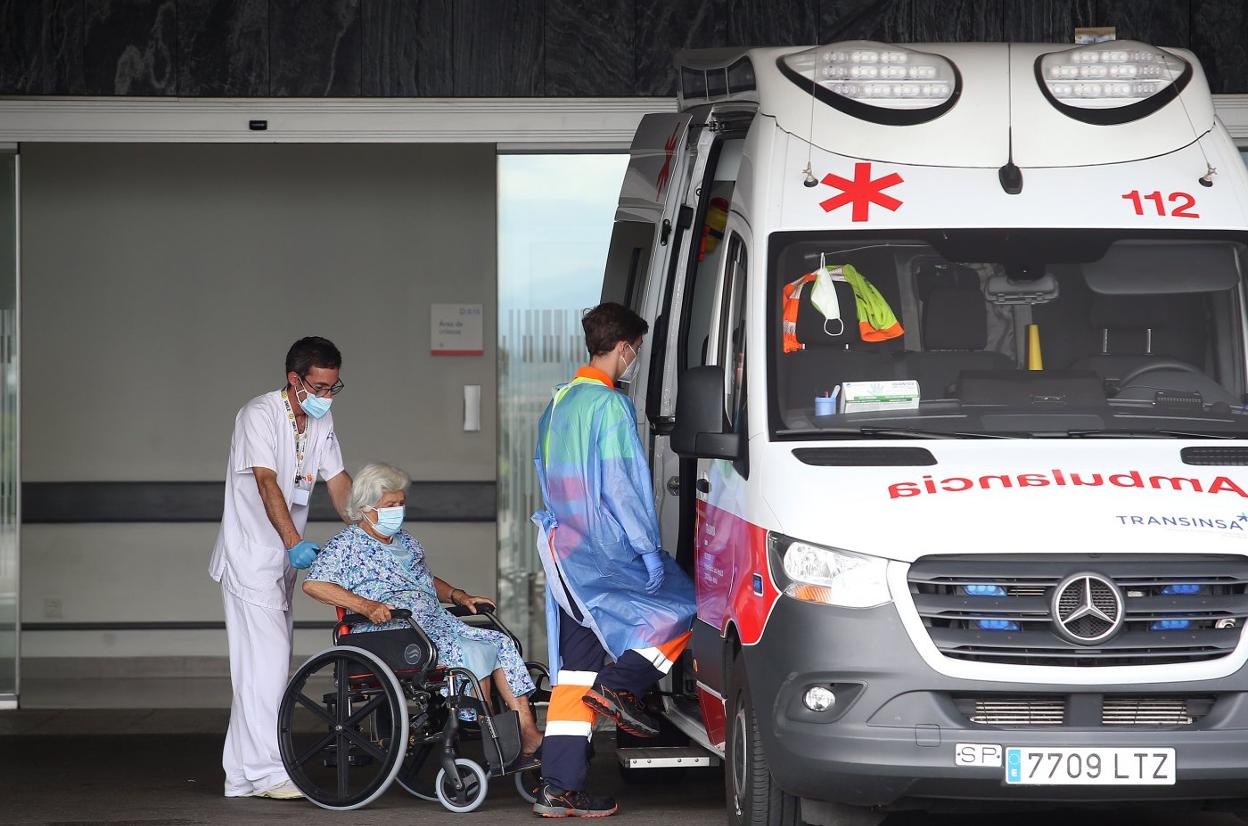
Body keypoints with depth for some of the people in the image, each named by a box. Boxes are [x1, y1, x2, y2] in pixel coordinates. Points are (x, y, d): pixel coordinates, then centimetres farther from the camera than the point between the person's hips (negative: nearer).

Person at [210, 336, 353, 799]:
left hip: (282, 559, 9)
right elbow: (266, 482, -24)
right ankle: (267, 771, -15)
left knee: (264, 664, 8)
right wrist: (294, 541, -35)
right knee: (267, 658, -15)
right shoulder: (260, 415, -14)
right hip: (249, 556, -9)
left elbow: (337, 481, 9)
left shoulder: (321, 422, 11)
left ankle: (241, 776, 11)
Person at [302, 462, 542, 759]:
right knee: (471, 652, -26)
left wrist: (458, 595, 14)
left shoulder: (406, 541, 24)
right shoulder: (347, 545, -2)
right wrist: (367, 606, -25)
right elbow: (313, 584, -15)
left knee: (500, 643, -9)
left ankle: (528, 736, -18)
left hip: (435, 622, 9)